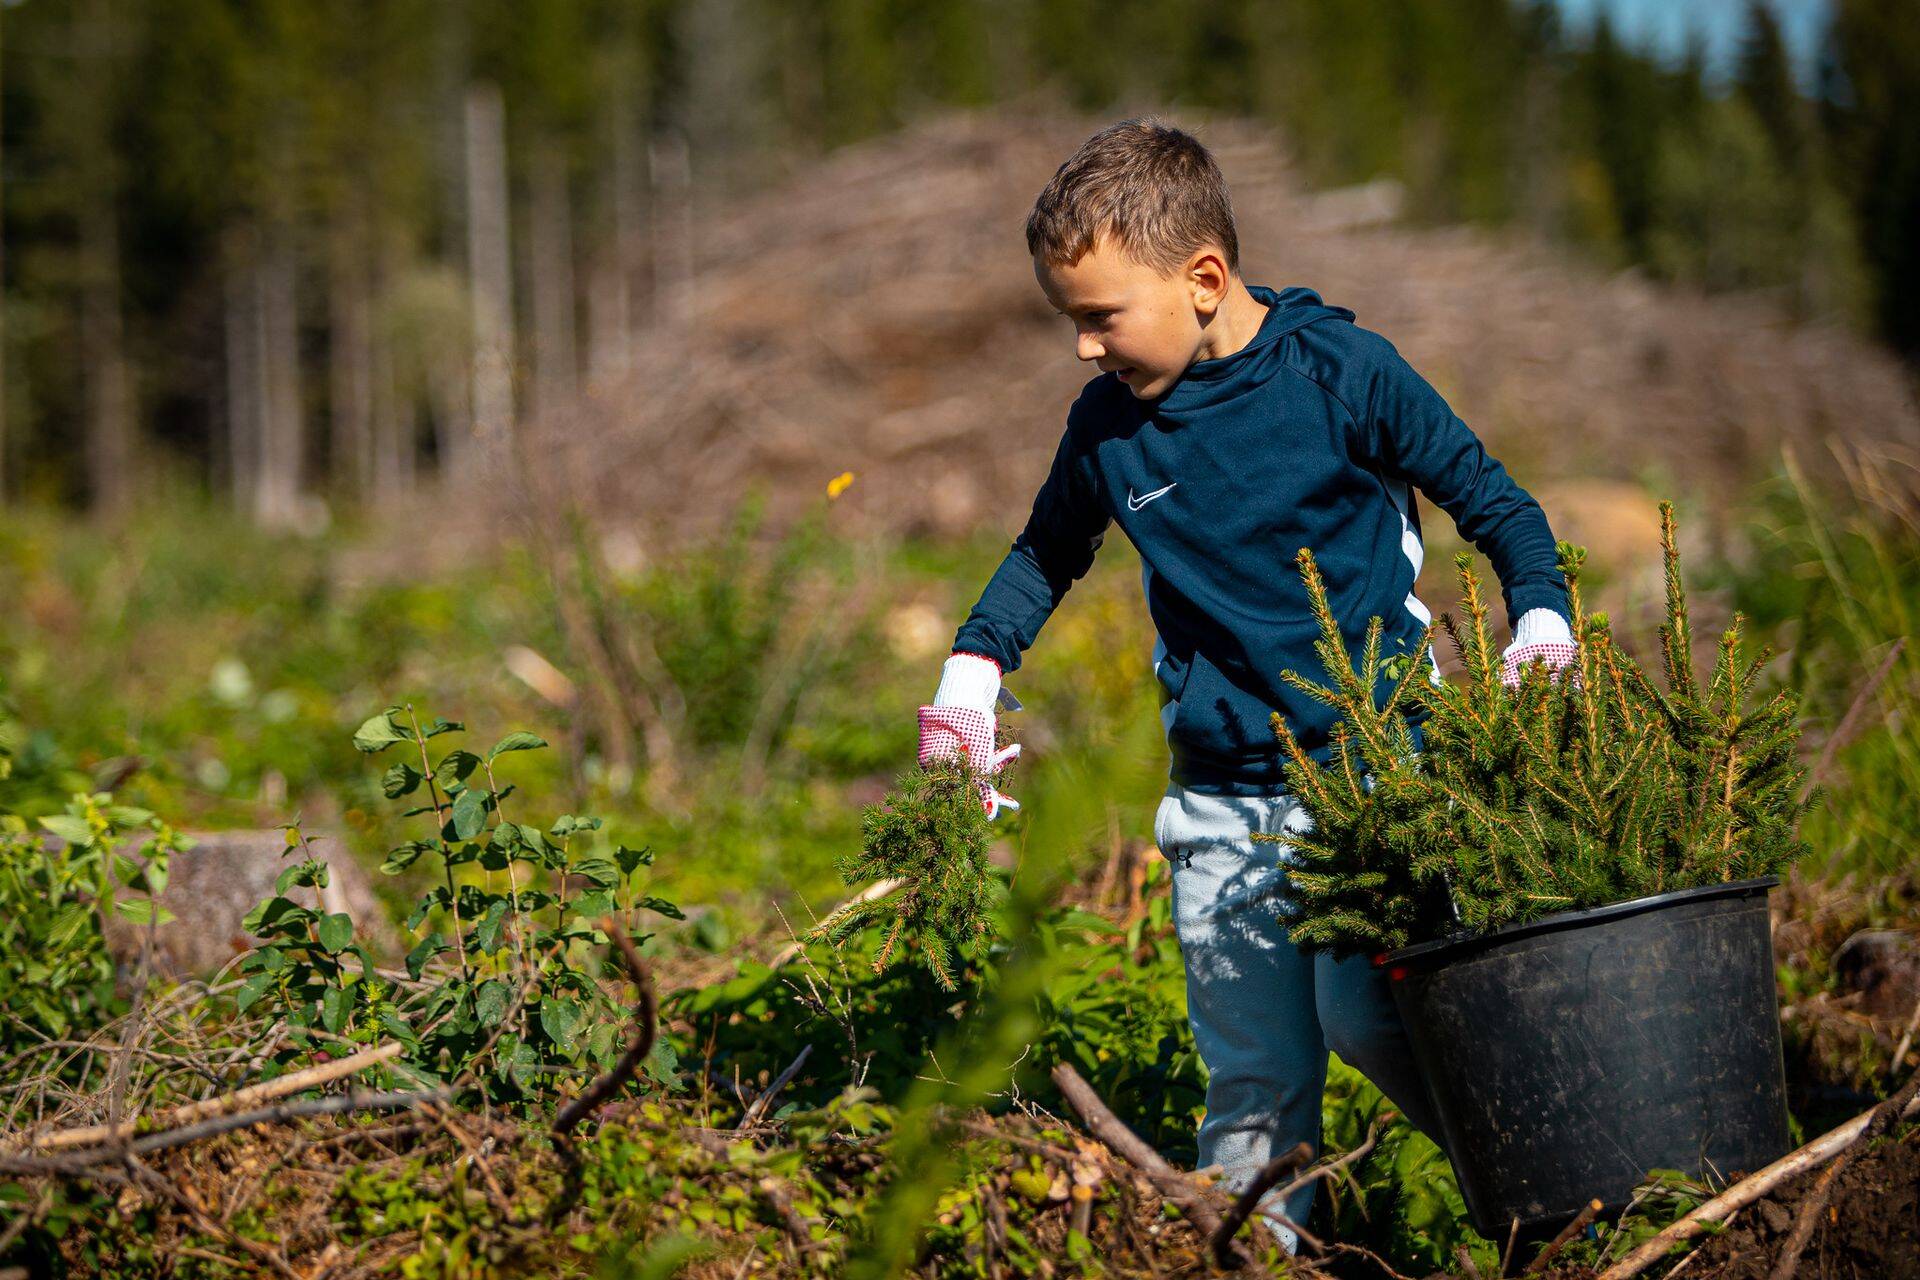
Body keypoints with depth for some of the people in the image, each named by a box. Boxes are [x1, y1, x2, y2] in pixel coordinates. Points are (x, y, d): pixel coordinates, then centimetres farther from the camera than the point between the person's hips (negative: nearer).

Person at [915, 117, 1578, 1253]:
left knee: (1363, 1011, -12)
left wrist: (1543, 626, -12)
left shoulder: (1341, 372, -7)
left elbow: (1496, 505, 3)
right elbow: (1048, 554, 23)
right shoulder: (1107, 423, 4)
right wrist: (971, 675, 11)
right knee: (1258, 1078, 1)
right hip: (1220, 800, 3)